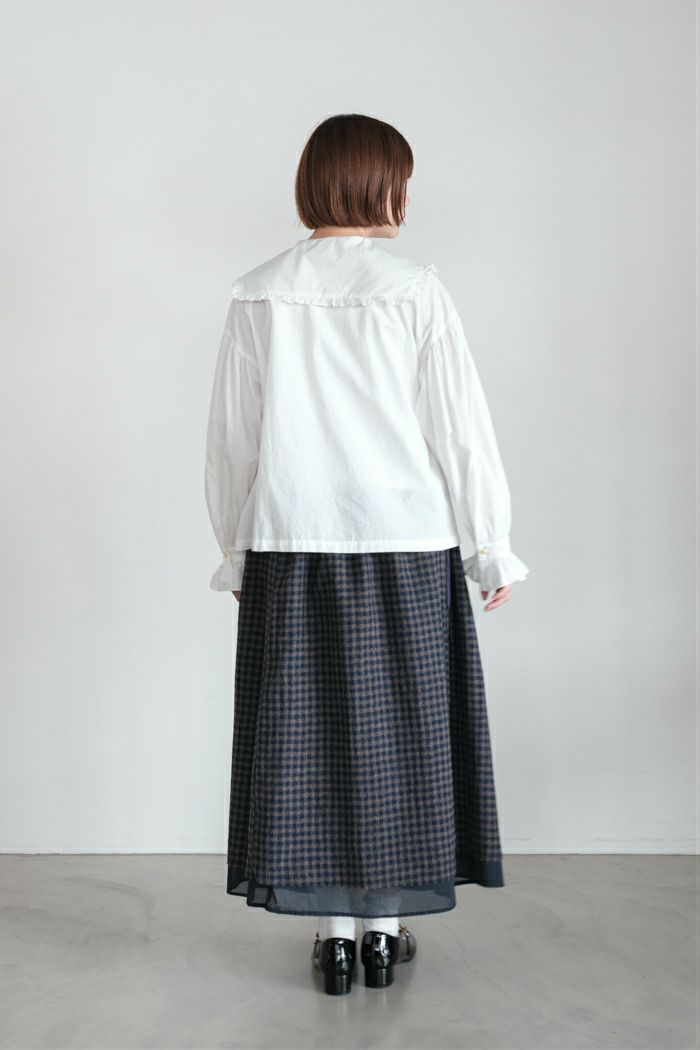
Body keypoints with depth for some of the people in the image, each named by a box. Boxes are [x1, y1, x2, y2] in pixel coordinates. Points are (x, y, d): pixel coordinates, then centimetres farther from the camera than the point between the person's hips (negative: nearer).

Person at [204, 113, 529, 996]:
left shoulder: (258, 296, 0)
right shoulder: (415, 290, -6)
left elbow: (230, 439, 3)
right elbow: (460, 428, -4)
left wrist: (237, 555, 13)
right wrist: (492, 549, 5)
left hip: (288, 547, 2)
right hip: (404, 544, -1)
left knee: (305, 730, 9)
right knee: (395, 729, 10)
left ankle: (333, 932, 17)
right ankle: (385, 928, 20)